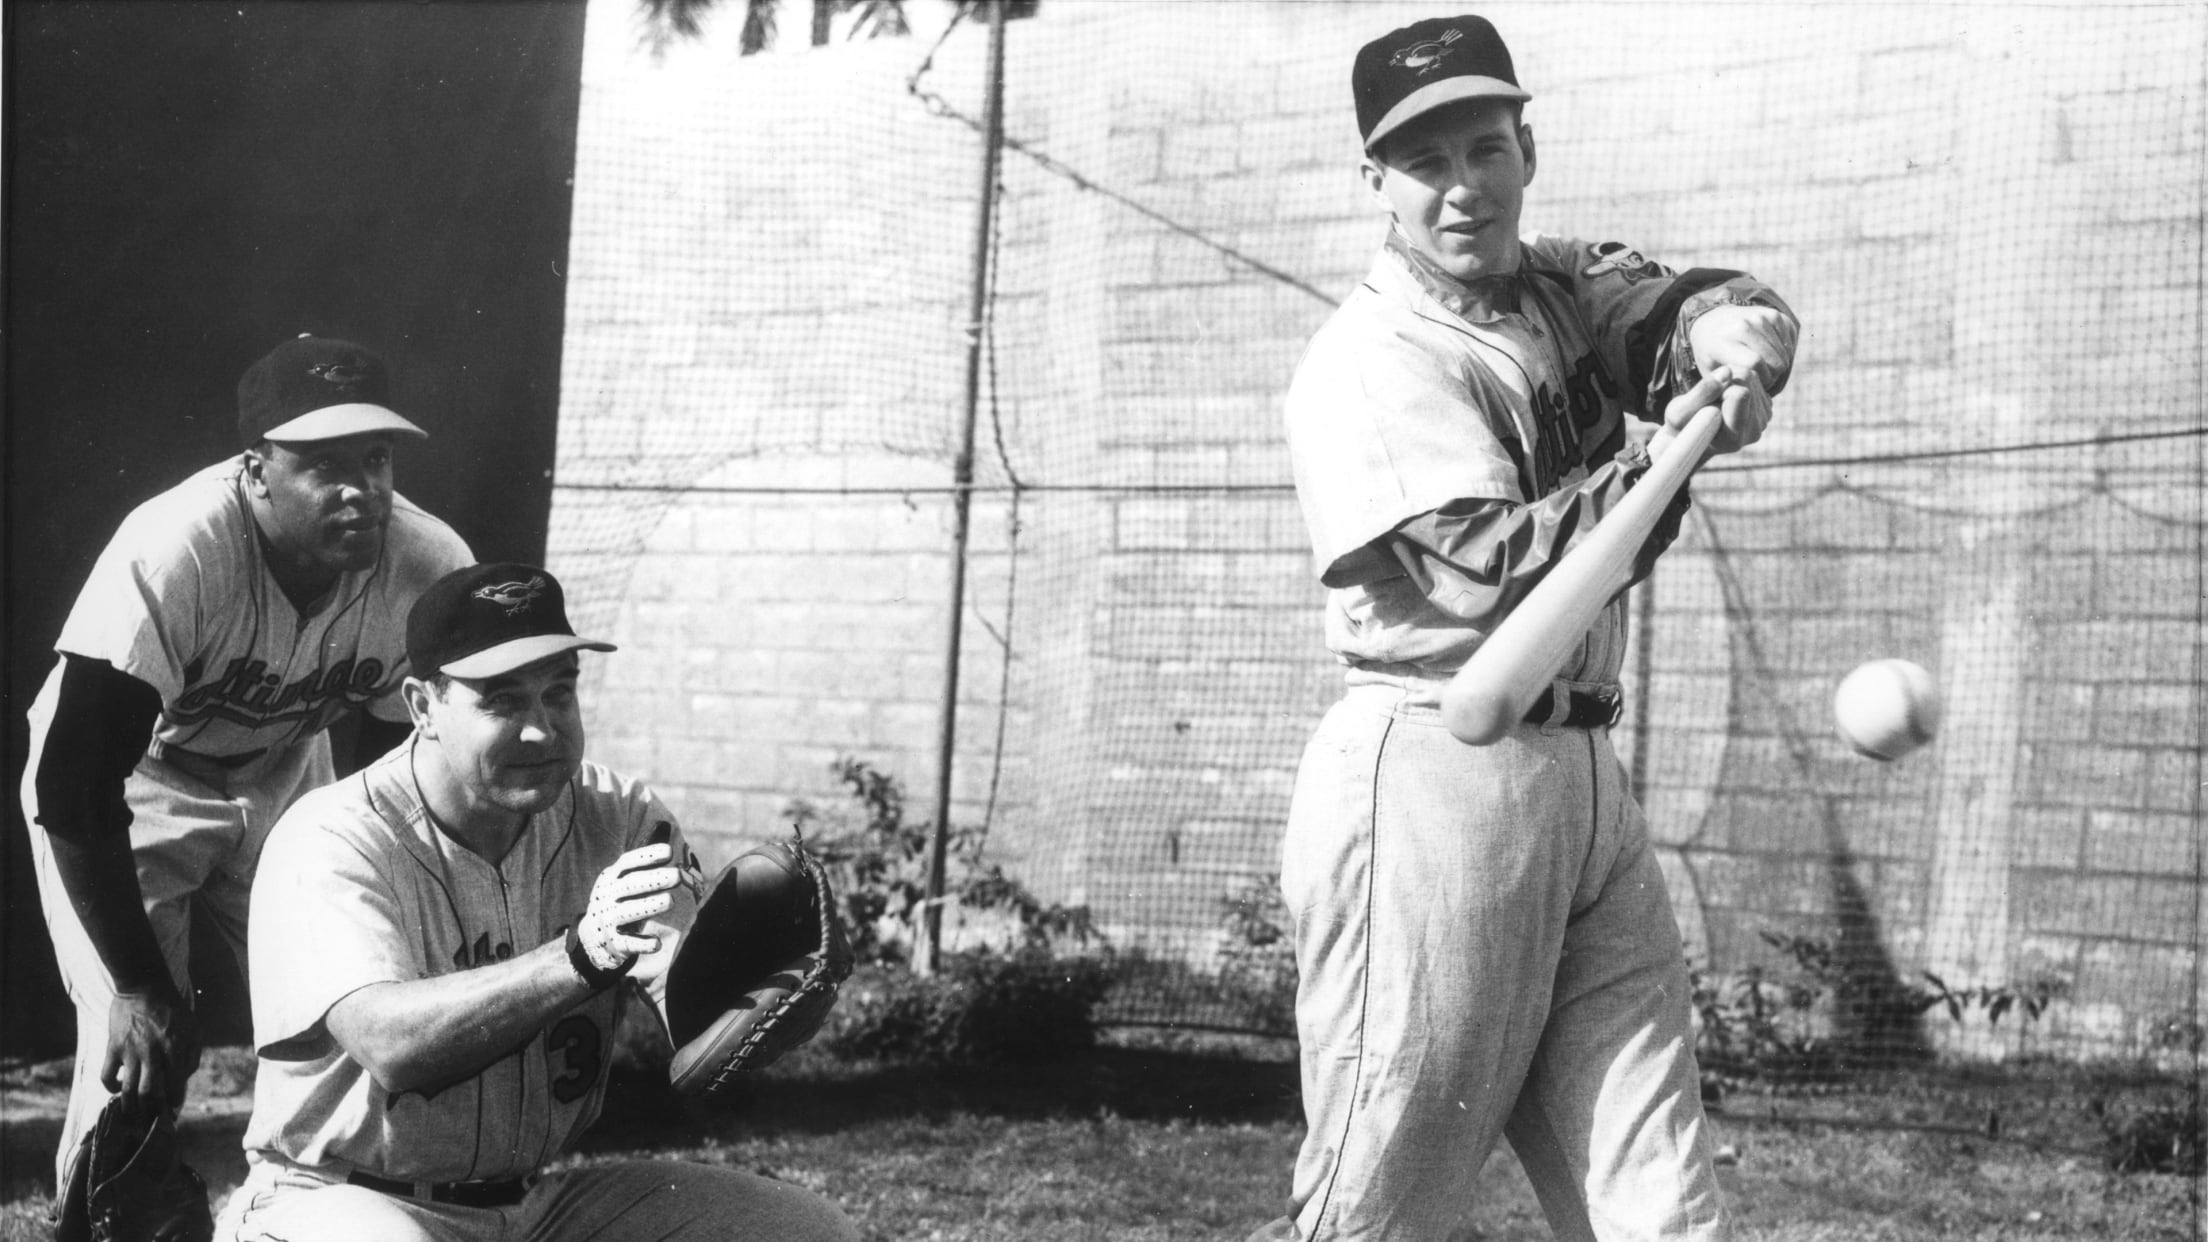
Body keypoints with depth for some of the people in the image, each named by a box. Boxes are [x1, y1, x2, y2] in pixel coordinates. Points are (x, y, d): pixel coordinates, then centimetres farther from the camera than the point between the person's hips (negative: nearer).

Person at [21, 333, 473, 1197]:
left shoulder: (431, 570, -22)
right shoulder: (170, 557, -36)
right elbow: (75, 791, -31)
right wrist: (138, 987, -28)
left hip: (282, 788, 4)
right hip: (131, 795, -4)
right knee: (135, 1058, -15)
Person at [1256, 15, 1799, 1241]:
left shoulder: (1564, 288, 15)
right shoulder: (1370, 362, -8)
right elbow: (1492, 575, -17)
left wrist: (1723, 326, -21)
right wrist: (1669, 445, -15)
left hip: (1585, 776, 7)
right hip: (1432, 781, -7)